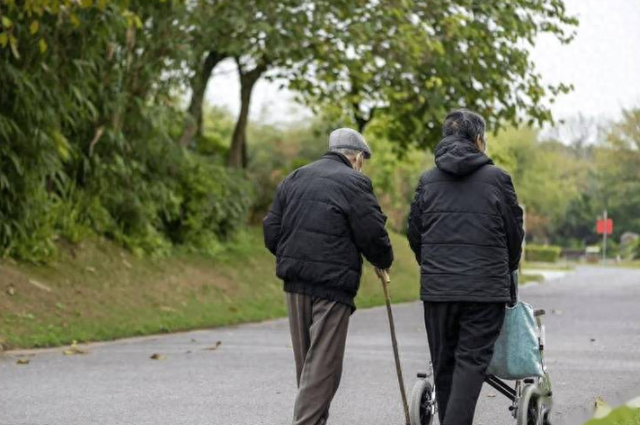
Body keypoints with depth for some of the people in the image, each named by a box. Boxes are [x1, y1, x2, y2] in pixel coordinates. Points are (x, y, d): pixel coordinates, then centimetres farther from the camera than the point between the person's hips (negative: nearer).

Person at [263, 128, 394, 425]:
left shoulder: (294, 178, 15)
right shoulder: (354, 182, -6)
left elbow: (271, 230, 13)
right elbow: (373, 234, -10)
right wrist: (384, 261, 9)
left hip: (295, 280, 7)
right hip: (333, 283, -7)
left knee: (305, 361, 16)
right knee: (323, 364, -4)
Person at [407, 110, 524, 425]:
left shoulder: (428, 180, 6)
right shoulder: (497, 178, -1)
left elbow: (414, 233, 11)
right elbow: (514, 233, 5)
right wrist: (507, 269, 24)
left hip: (437, 288, 3)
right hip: (486, 289, -3)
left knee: (444, 364, 12)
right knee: (472, 361, -4)